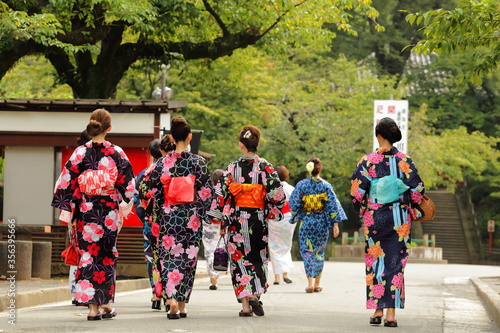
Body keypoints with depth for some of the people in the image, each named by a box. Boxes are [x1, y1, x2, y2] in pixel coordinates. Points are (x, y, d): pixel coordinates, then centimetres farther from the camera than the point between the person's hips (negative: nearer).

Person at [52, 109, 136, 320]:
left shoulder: (80, 153, -5)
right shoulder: (117, 153, -4)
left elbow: (66, 183, -4)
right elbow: (127, 184, 1)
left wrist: (68, 209, 4)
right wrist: (124, 207, 16)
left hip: (86, 211, -1)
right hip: (110, 213, 1)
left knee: (88, 254, 3)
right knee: (107, 255, 14)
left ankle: (92, 306, -2)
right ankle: (106, 303, 16)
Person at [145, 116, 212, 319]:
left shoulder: (163, 163, -2)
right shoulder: (198, 162, -4)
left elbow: (153, 191, 1)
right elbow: (206, 192, -4)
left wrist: (156, 218, 11)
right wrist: (201, 214, 7)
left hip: (168, 216, 0)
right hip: (191, 217, 0)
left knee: (169, 256, 0)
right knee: (187, 258, 9)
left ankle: (171, 298, -21)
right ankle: (182, 305, 12)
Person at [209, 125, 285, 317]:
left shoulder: (232, 168, -3)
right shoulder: (265, 167, -4)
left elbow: (221, 194, -4)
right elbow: (277, 193, -7)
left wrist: (221, 221, 3)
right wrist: (273, 212, 11)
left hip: (236, 220, 0)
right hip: (258, 220, 0)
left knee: (239, 259, 5)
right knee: (258, 259, 13)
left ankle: (245, 305, -3)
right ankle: (255, 295, -6)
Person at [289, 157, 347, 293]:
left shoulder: (301, 185, -4)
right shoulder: (326, 185, -3)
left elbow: (294, 203, -4)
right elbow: (333, 205, -6)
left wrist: (296, 217, 14)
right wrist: (335, 224, -4)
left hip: (305, 222, -1)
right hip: (321, 222, 1)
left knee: (307, 252, 1)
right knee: (319, 252, 13)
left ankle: (310, 283, -12)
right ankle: (317, 284, 17)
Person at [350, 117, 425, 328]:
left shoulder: (368, 161, -5)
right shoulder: (404, 161, -2)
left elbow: (357, 191, -6)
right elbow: (416, 190, -2)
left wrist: (362, 211, 10)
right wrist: (412, 212, 14)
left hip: (374, 218, -1)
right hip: (399, 220, 1)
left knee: (375, 262, 10)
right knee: (395, 263, 3)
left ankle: (377, 310, 8)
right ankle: (391, 313, -1)